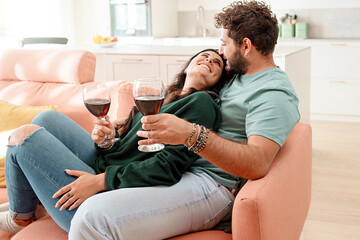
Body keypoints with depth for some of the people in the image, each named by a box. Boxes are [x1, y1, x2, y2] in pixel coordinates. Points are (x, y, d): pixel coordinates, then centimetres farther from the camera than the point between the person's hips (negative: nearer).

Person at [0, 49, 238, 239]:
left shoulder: (202, 103, -11)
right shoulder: (160, 98, 15)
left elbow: (168, 167, -21)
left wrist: (100, 181, -19)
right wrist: (108, 140, -9)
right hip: (105, 167, 9)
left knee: (25, 136, -5)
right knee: (47, 119, 13)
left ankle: (20, 218, 20)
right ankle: (24, 200, 27)